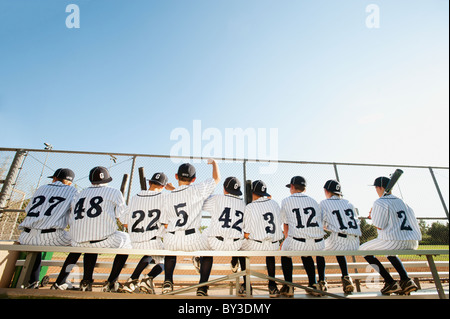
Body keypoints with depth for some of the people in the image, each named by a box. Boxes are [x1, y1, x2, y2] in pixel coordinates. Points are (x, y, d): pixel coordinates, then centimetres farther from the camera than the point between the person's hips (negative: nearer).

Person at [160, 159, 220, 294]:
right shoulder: (197, 190, -4)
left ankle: (168, 281, 26)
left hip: (170, 240, 4)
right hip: (192, 240, -3)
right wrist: (214, 162, 24)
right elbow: (217, 178, 7)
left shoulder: (168, 197, 8)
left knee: (170, 250, 39)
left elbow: (166, 224, 11)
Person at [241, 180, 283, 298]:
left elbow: (246, 234, -9)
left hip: (256, 245, -4)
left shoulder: (249, 207, -10)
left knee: (241, 249, 27)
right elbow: (279, 223, 12)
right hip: (274, 246, 4)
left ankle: (246, 286, 26)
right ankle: (272, 286, 30)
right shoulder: (274, 203, 3)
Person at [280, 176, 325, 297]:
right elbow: (321, 224, 19)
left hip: (297, 244, -4)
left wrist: (287, 239, 32)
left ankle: (289, 287, 24)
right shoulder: (313, 201, 16)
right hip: (318, 245, 4)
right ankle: (313, 285, 32)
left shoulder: (286, 201, 6)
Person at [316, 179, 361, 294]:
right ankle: (346, 277, 19)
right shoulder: (349, 203, 17)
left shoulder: (324, 203, 3)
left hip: (338, 241, -5)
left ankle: (321, 282, 20)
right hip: (354, 245, 5)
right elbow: (356, 222, 18)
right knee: (339, 250, 35)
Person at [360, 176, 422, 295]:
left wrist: (372, 216, 11)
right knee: (389, 250, 38)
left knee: (363, 249, 11)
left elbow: (379, 226, -9)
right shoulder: (402, 201, 16)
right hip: (412, 244, 9)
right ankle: (406, 281, 19)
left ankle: (391, 283, 4)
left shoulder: (380, 203, -9)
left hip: (394, 241, -8)